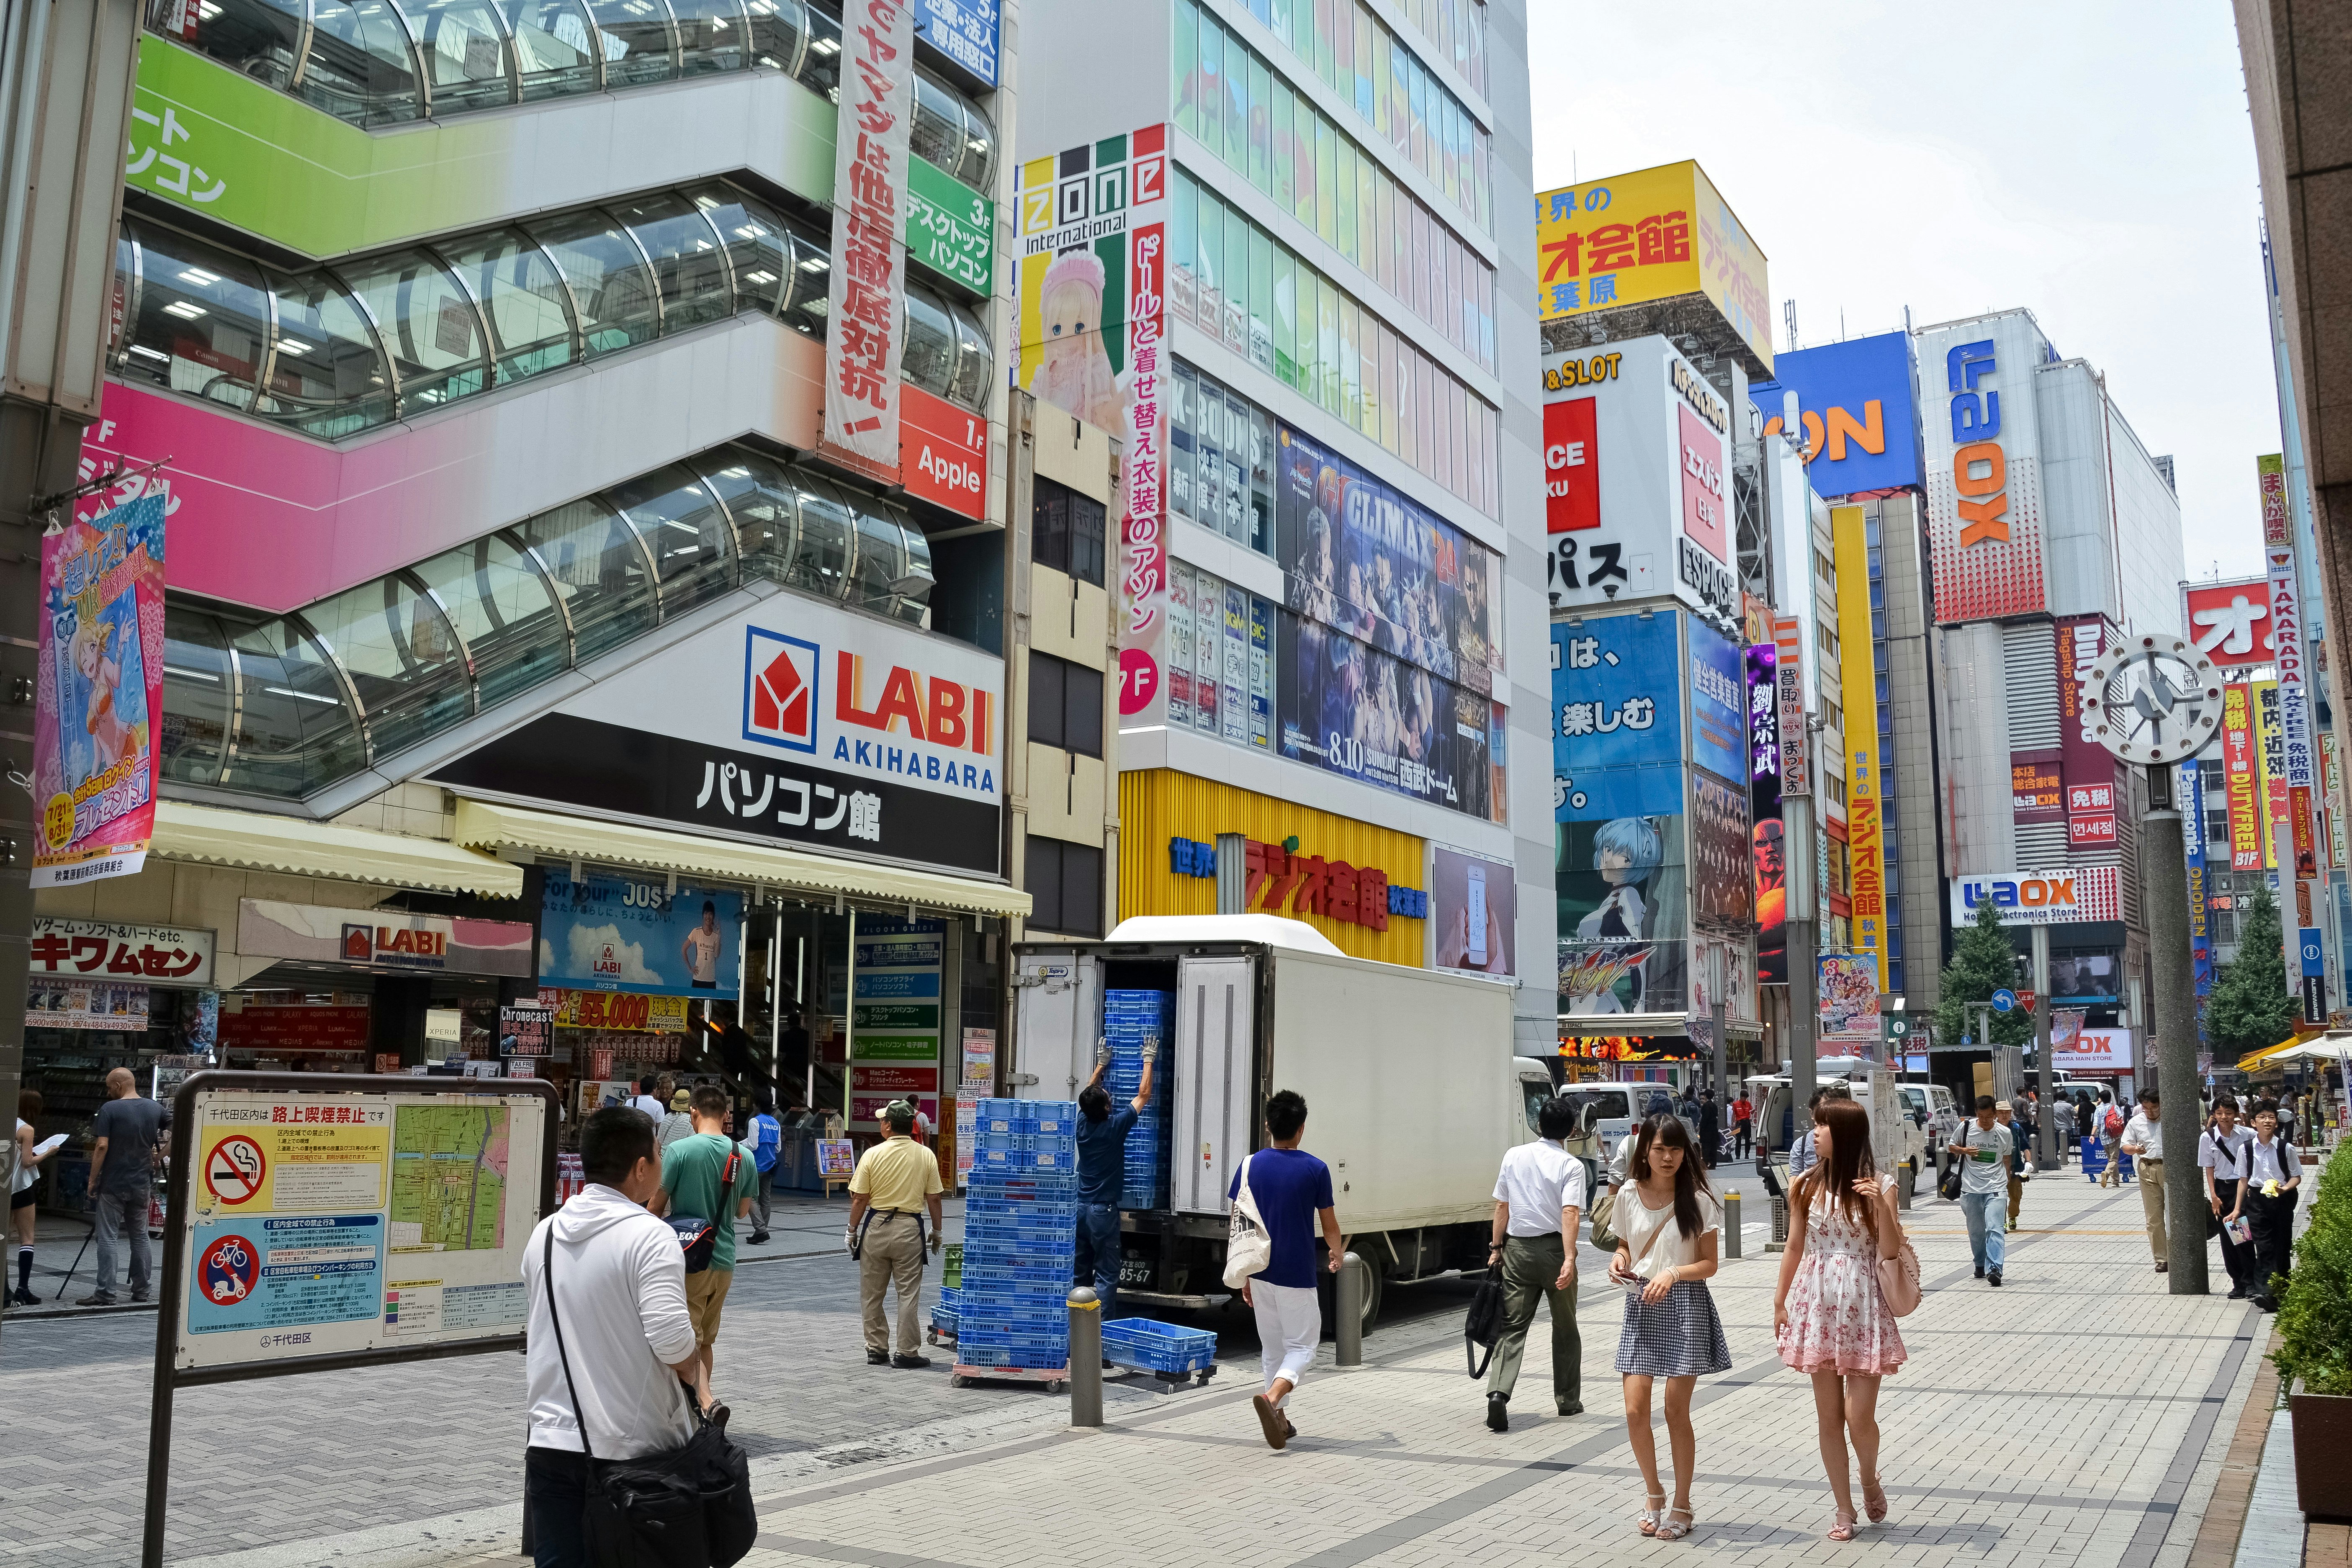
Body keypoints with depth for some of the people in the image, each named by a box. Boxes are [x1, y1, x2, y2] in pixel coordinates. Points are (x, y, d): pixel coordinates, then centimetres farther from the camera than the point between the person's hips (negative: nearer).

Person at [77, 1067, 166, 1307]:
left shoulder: (110, 1109, -10)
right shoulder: (155, 1108, 5)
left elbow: (102, 1147, -15)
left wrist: (92, 1181, -8)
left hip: (113, 1185, -5)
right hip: (142, 1185, 5)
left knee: (109, 1238, -3)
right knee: (140, 1236, 12)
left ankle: (105, 1293, -5)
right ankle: (141, 1290, 15)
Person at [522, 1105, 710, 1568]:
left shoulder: (544, 1234, 7)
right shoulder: (649, 1235, -15)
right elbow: (672, 1340, -24)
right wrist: (697, 1376, -5)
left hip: (552, 1444, 5)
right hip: (633, 1450, -5)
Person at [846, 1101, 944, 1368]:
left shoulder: (872, 1155, -6)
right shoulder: (926, 1156, -3)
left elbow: (859, 1199, -4)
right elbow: (933, 1199, -1)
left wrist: (853, 1230, 7)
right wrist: (937, 1231, 11)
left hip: (876, 1226, 0)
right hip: (909, 1228, 0)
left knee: (872, 1294, 12)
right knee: (909, 1293, 5)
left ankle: (876, 1350, 17)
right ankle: (906, 1353, 4)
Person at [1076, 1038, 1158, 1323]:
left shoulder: (1083, 1124, 1)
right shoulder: (1115, 1127, -13)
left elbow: (1089, 1094, 23)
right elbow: (1143, 1096, -2)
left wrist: (1101, 1064, 32)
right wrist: (1148, 1061, 10)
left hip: (1080, 1208, 6)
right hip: (1103, 1211, -6)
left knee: (1078, 1273, 10)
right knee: (1106, 1276, -3)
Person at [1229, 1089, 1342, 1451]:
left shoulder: (1250, 1166, -2)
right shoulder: (1315, 1170, -10)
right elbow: (1329, 1225, 0)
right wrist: (1338, 1255, 21)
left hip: (1260, 1273, 4)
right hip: (1298, 1276, -4)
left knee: (1272, 1347, 17)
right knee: (1301, 1346, 6)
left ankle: (1279, 1419, 19)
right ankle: (1271, 1398, -18)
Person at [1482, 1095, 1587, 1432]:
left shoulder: (1514, 1157, 3)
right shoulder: (1571, 1166, -9)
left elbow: (1502, 1206, 7)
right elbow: (1570, 1213, -20)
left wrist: (1497, 1247, 15)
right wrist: (1569, 1259, -24)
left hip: (1518, 1248, 2)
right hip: (1553, 1248, -2)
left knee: (1513, 1325, 1)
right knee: (1565, 1327, 15)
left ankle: (1498, 1394, -18)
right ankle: (1568, 1400, 25)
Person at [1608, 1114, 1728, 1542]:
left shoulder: (1698, 1200, -5)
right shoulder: (1629, 1196, 3)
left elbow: (1709, 1264, -4)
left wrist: (1673, 1273, -21)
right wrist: (1619, 1262, -6)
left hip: (1685, 1304, -3)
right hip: (1641, 1306, 3)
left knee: (1676, 1411, 1)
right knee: (1635, 1411, -2)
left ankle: (1682, 1506, 18)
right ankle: (1654, 1494, 22)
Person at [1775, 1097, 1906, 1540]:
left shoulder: (1878, 1185, -4)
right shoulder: (1806, 1187, 3)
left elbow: (1891, 1250, -9)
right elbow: (1794, 1248, 8)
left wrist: (1881, 1205, -24)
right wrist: (1781, 1303, 7)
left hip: (1863, 1309, -3)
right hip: (1817, 1307, 3)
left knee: (1859, 1417, -5)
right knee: (1828, 1417, 6)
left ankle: (1870, 1478, 27)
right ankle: (1844, 1510, 19)